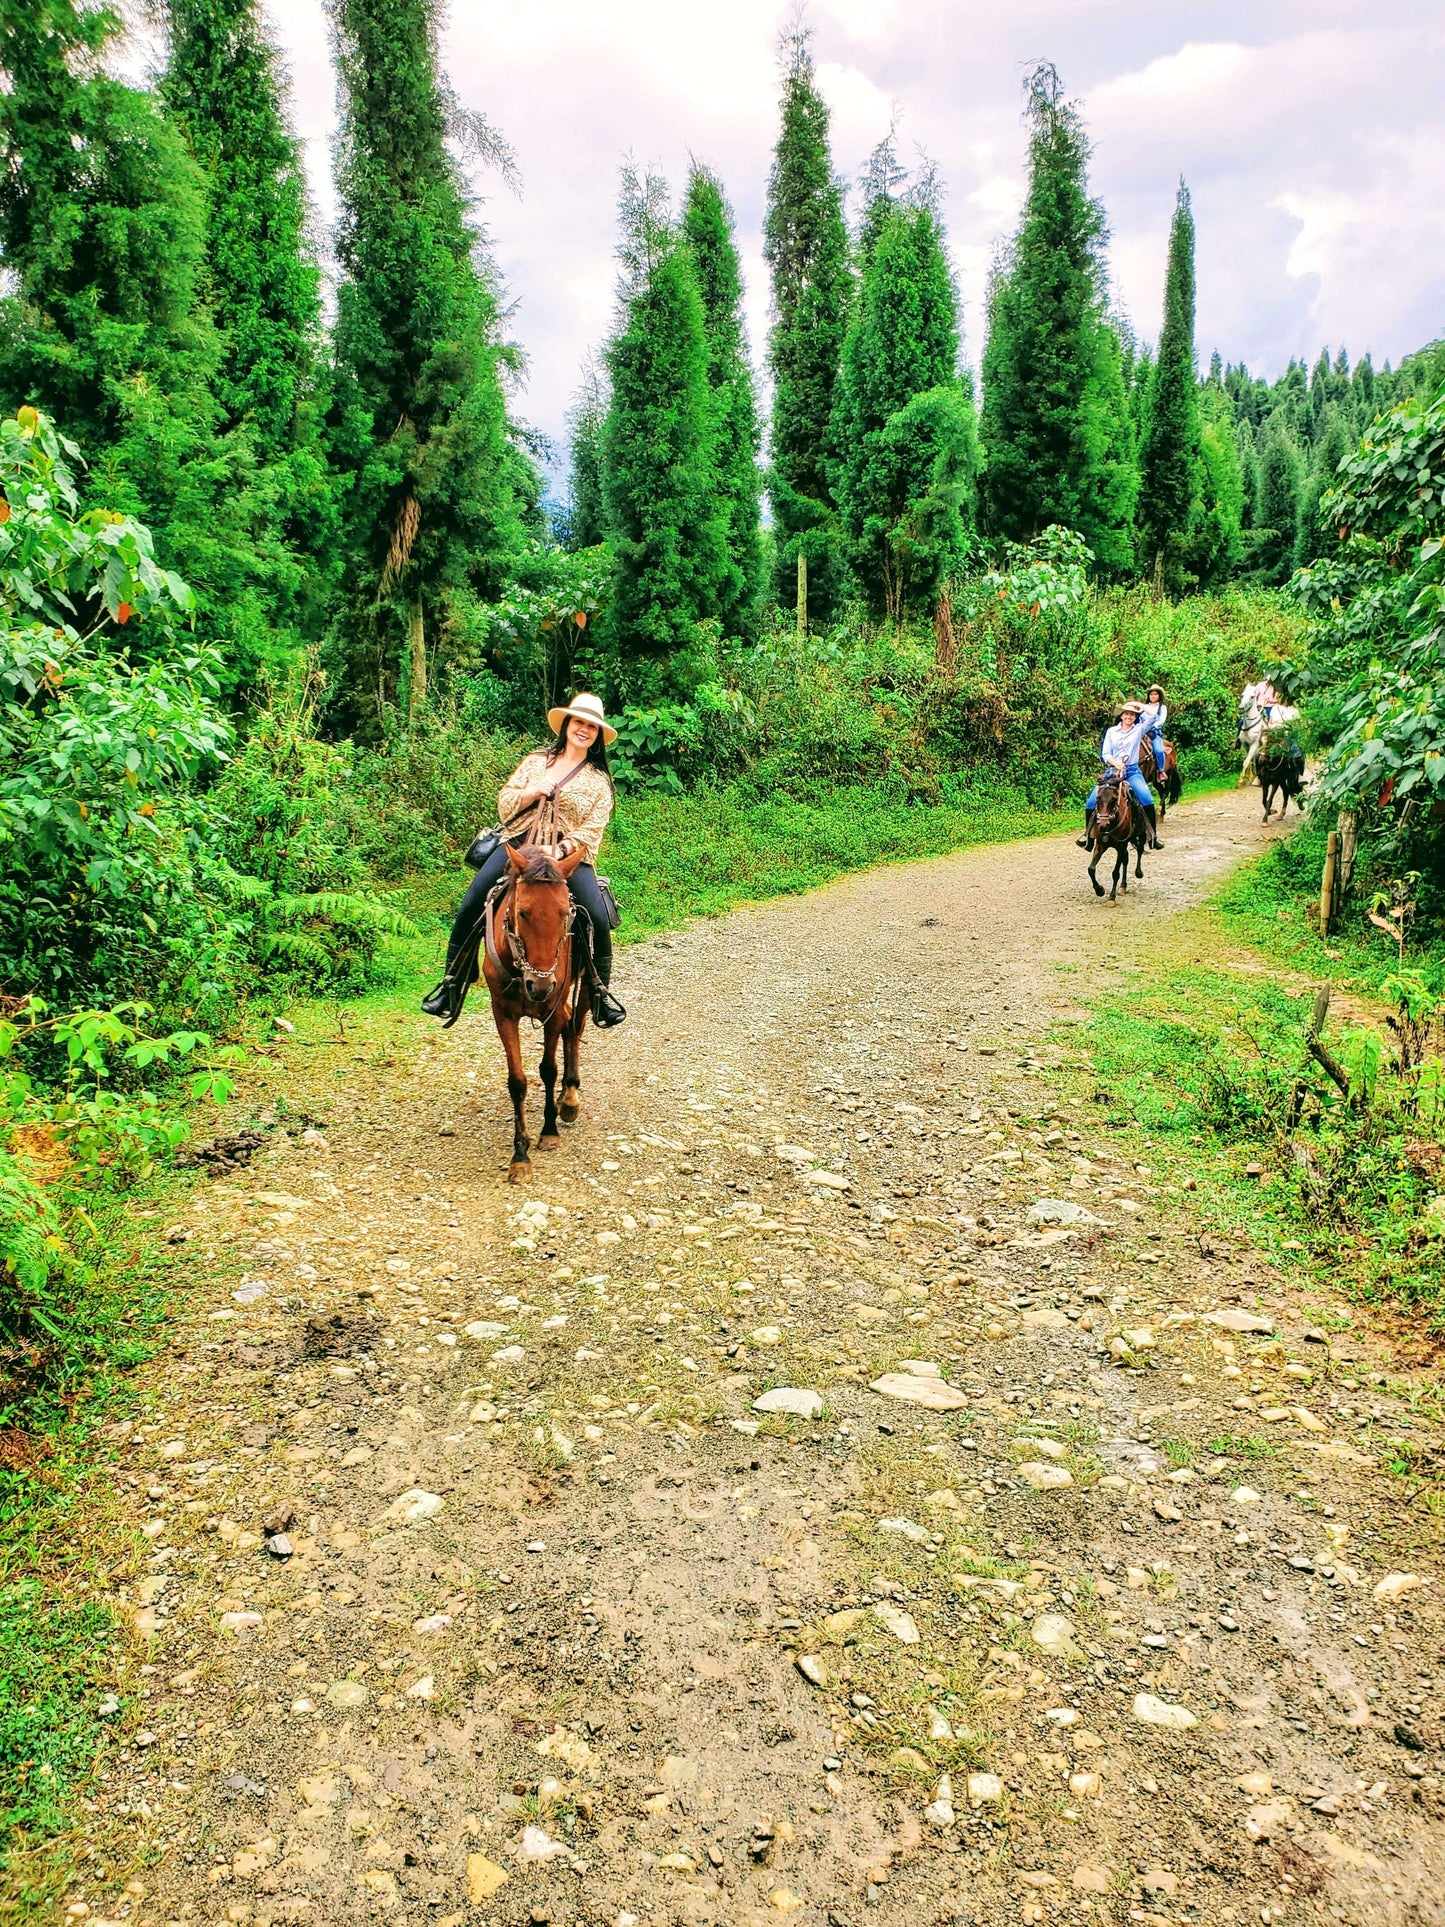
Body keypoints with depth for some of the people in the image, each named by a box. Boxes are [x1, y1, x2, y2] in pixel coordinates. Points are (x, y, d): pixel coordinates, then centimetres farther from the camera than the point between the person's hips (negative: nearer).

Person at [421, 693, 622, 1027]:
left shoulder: (598, 780, 9)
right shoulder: (535, 761, 15)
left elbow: (591, 830, -1)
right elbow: (504, 804, 11)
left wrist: (561, 849, -17)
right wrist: (533, 792, -8)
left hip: (569, 855, -2)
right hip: (518, 845, 2)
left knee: (599, 919, -22)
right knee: (469, 909, -12)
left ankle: (600, 993, -3)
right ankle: (452, 984, 2)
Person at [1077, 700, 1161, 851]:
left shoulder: (1139, 730, 8)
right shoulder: (1111, 732, 11)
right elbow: (1105, 754, 4)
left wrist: (1141, 706, 7)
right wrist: (1115, 763, -15)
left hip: (1132, 771, -1)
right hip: (1112, 770, 2)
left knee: (1147, 799, -26)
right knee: (1091, 802, -11)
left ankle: (1153, 836, -17)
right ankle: (1088, 833, 11)